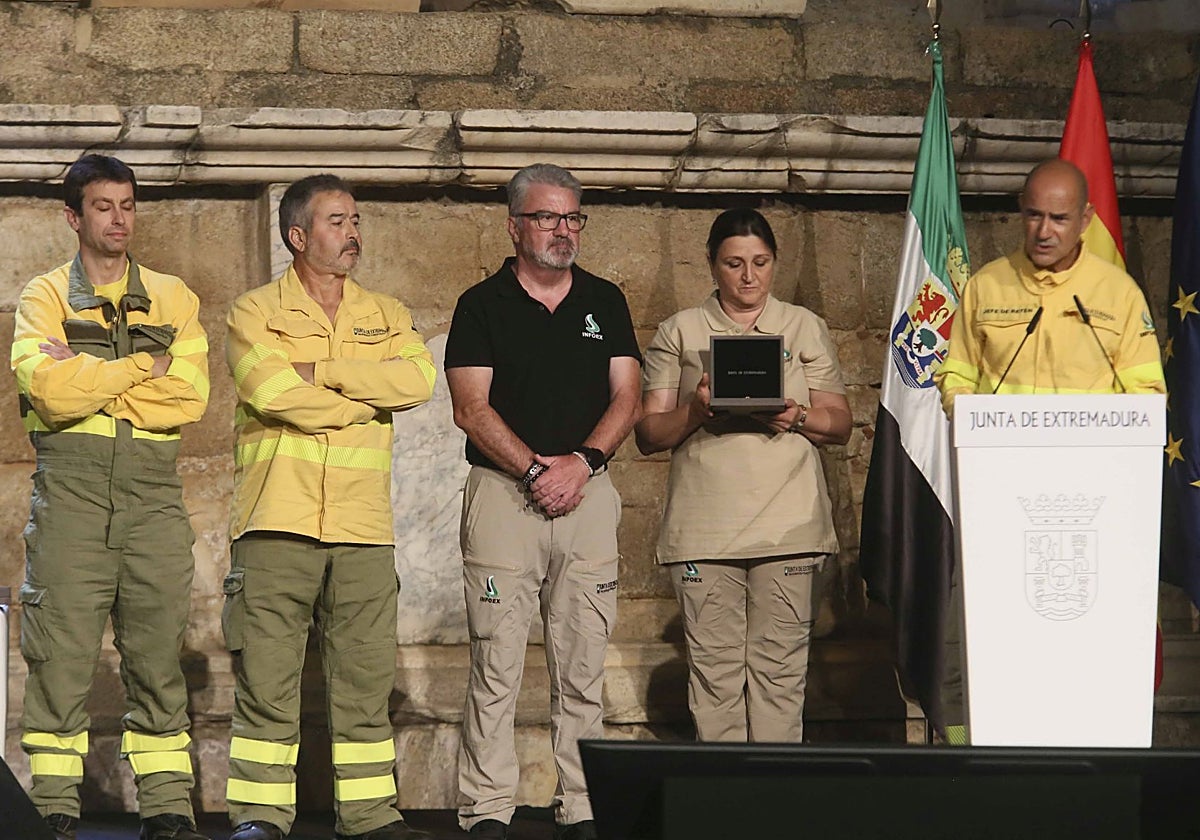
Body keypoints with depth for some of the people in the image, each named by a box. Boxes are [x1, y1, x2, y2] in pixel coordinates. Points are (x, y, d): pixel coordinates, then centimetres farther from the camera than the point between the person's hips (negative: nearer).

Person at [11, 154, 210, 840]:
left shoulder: (173, 299, 14)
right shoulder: (45, 297, 8)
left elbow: (191, 396, -1)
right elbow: (49, 389, -11)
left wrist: (91, 379, -6)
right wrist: (144, 365, -6)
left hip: (153, 487, 2)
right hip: (70, 483, -2)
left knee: (158, 649, 2)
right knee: (62, 650, -5)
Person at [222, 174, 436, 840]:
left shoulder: (386, 316, 17)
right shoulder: (255, 312, 6)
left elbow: (419, 379, -4)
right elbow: (273, 392, -13)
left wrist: (321, 372, -8)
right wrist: (368, 398, -2)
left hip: (363, 527, 3)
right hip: (277, 520, -3)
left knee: (365, 677, 5)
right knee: (266, 677, -4)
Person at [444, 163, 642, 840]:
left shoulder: (606, 302, 14)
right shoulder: (483, 305, 5)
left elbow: (627, 398, 7)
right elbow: (472, 408, -3)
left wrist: (581, 462, -9)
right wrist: (537, 469, -13)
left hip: (590, 494, 3)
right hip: (502, 493, -3)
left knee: (584, 668, 2)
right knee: (496, 664, -6)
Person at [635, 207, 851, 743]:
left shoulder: (805, 328, 15)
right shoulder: (680, 333, 13)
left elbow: (841, 424, 12)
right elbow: (649, 434, 9)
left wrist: (797, 418, -8)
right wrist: (695, 412, -11)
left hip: (789, 527, 0)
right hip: (704, 530, 0)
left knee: (780, 668, -4)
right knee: (714, 669, -4)